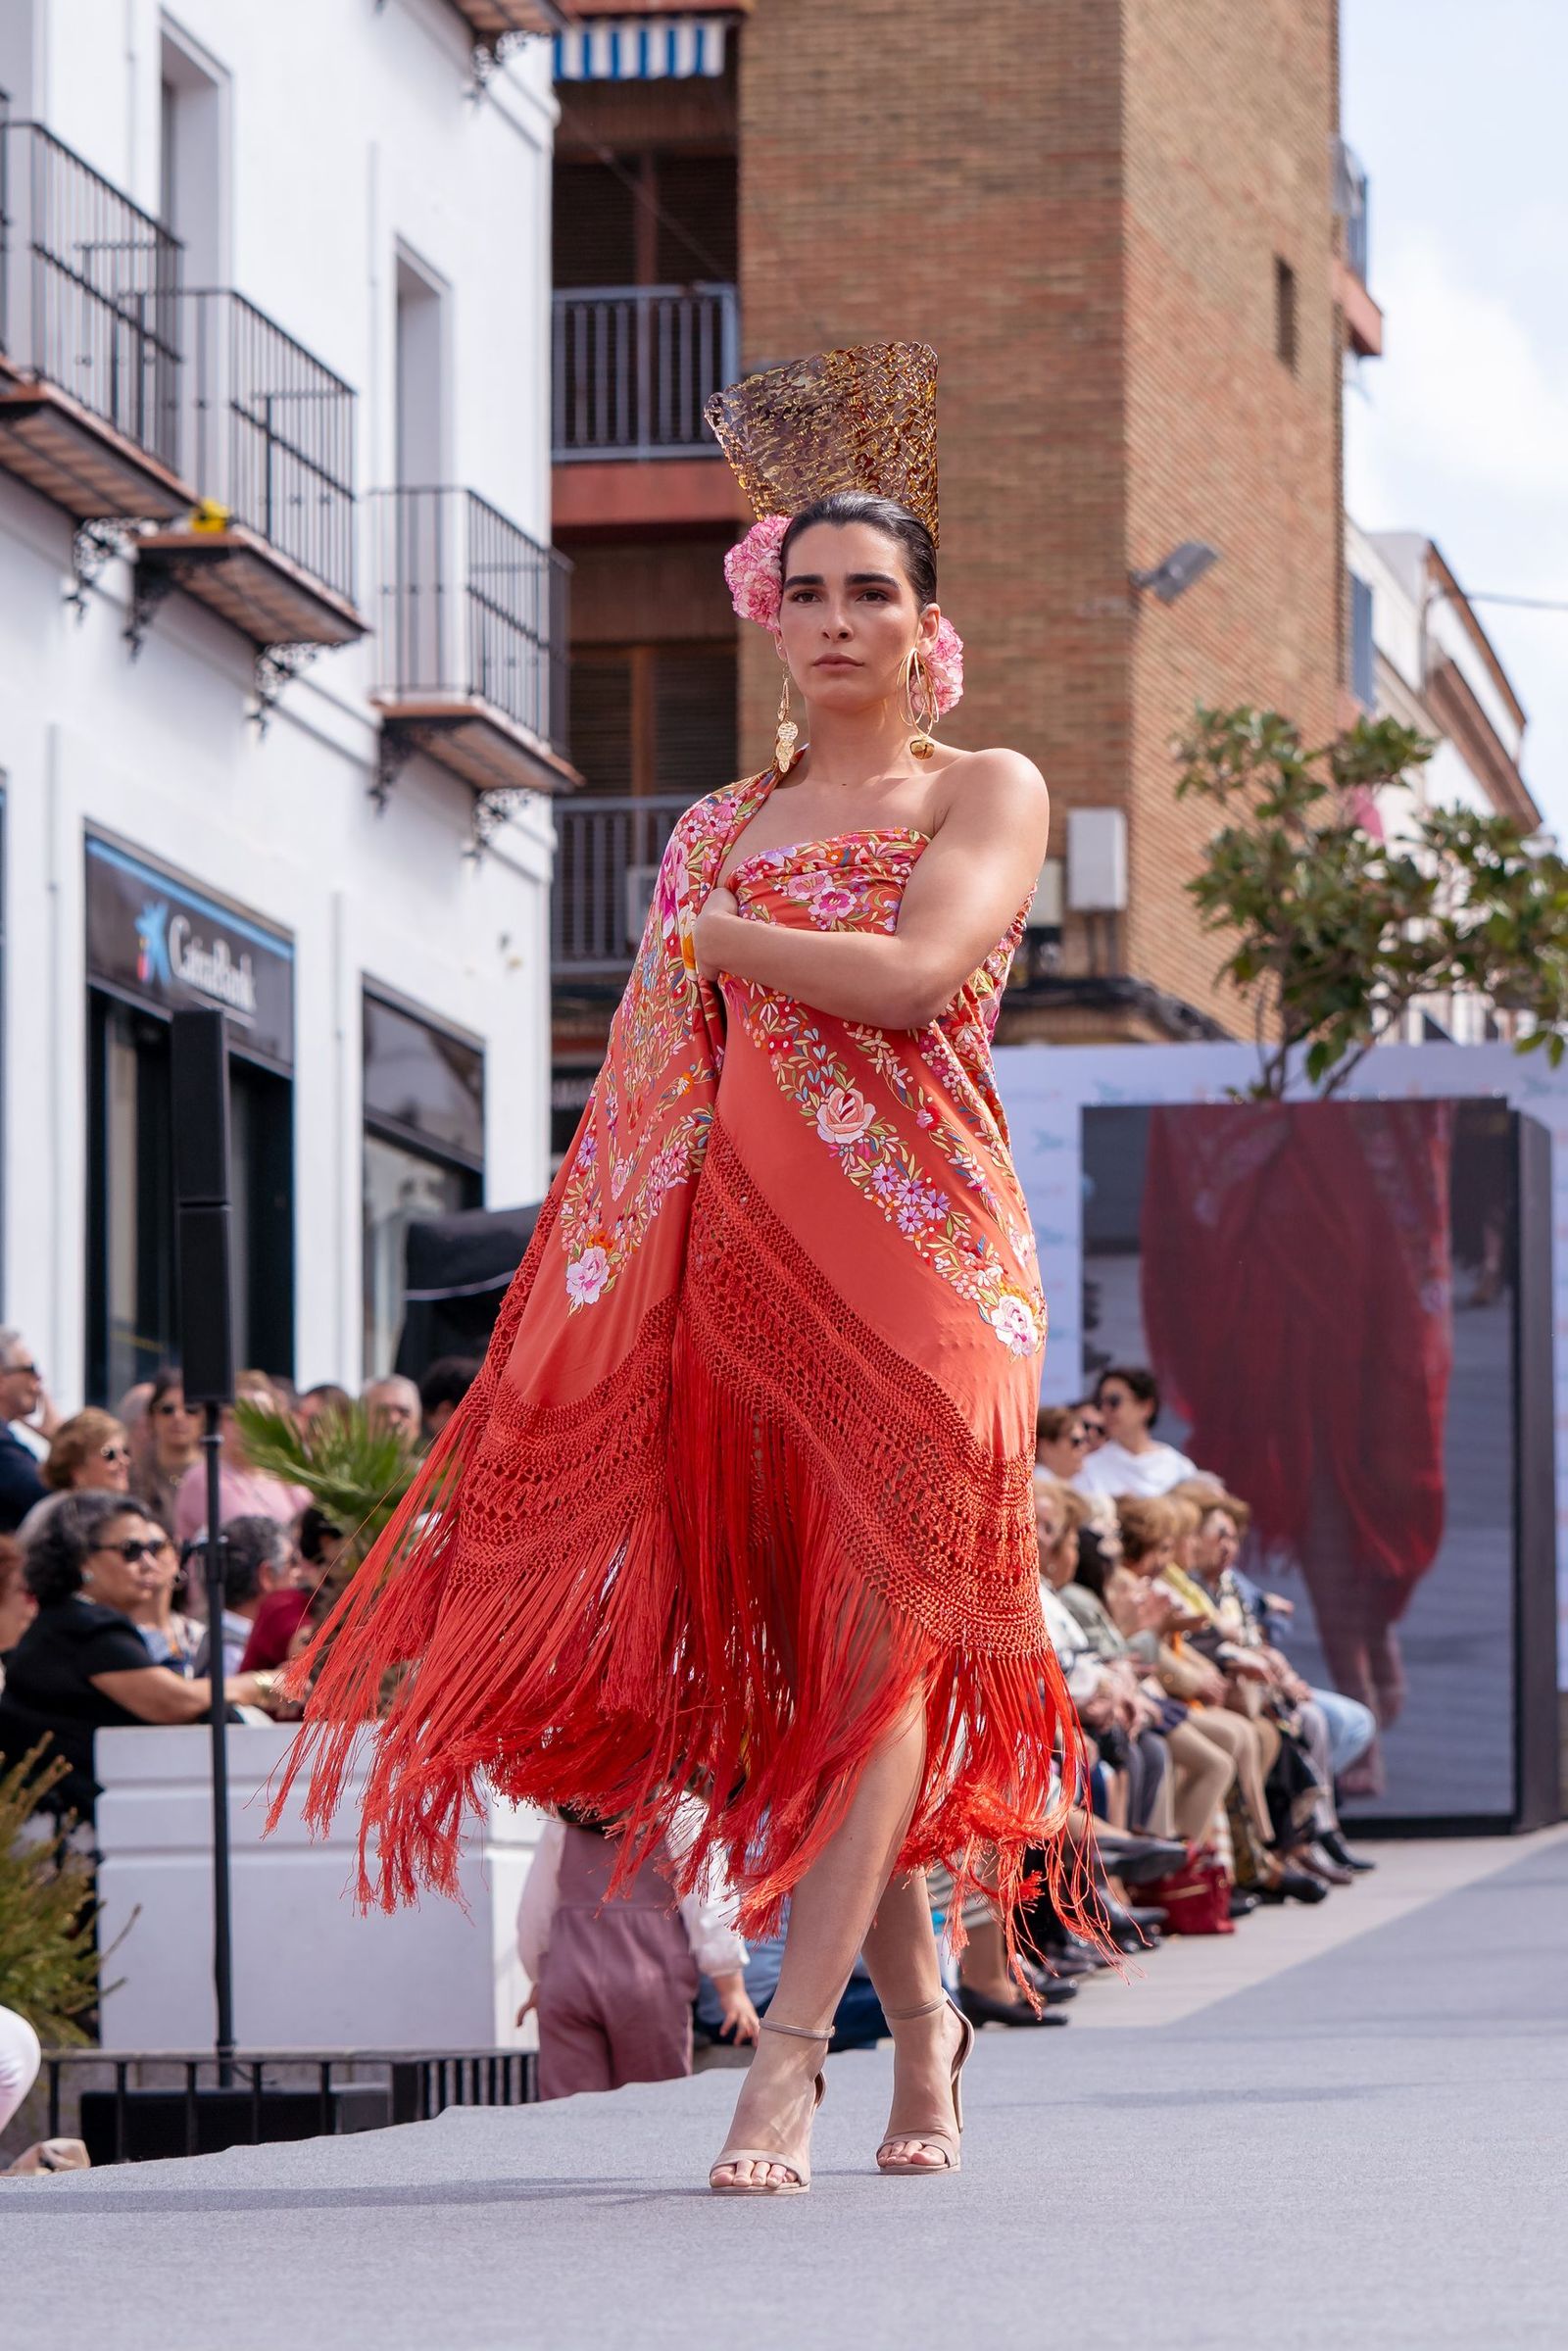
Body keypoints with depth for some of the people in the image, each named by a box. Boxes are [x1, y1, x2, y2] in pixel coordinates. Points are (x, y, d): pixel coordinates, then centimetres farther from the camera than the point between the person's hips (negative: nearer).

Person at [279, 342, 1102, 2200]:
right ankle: (919, 2012, 18)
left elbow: (913, 971, -13)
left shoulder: (989, 793, 6)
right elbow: (649, 1093, 15)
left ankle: (788, 2055, -18)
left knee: (880, 1627, -11)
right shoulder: (718, 830, 19)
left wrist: (716, 931, -1)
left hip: (913, 1247, -4)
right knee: (795, 1637, 2)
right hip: (741, 1258, 4)